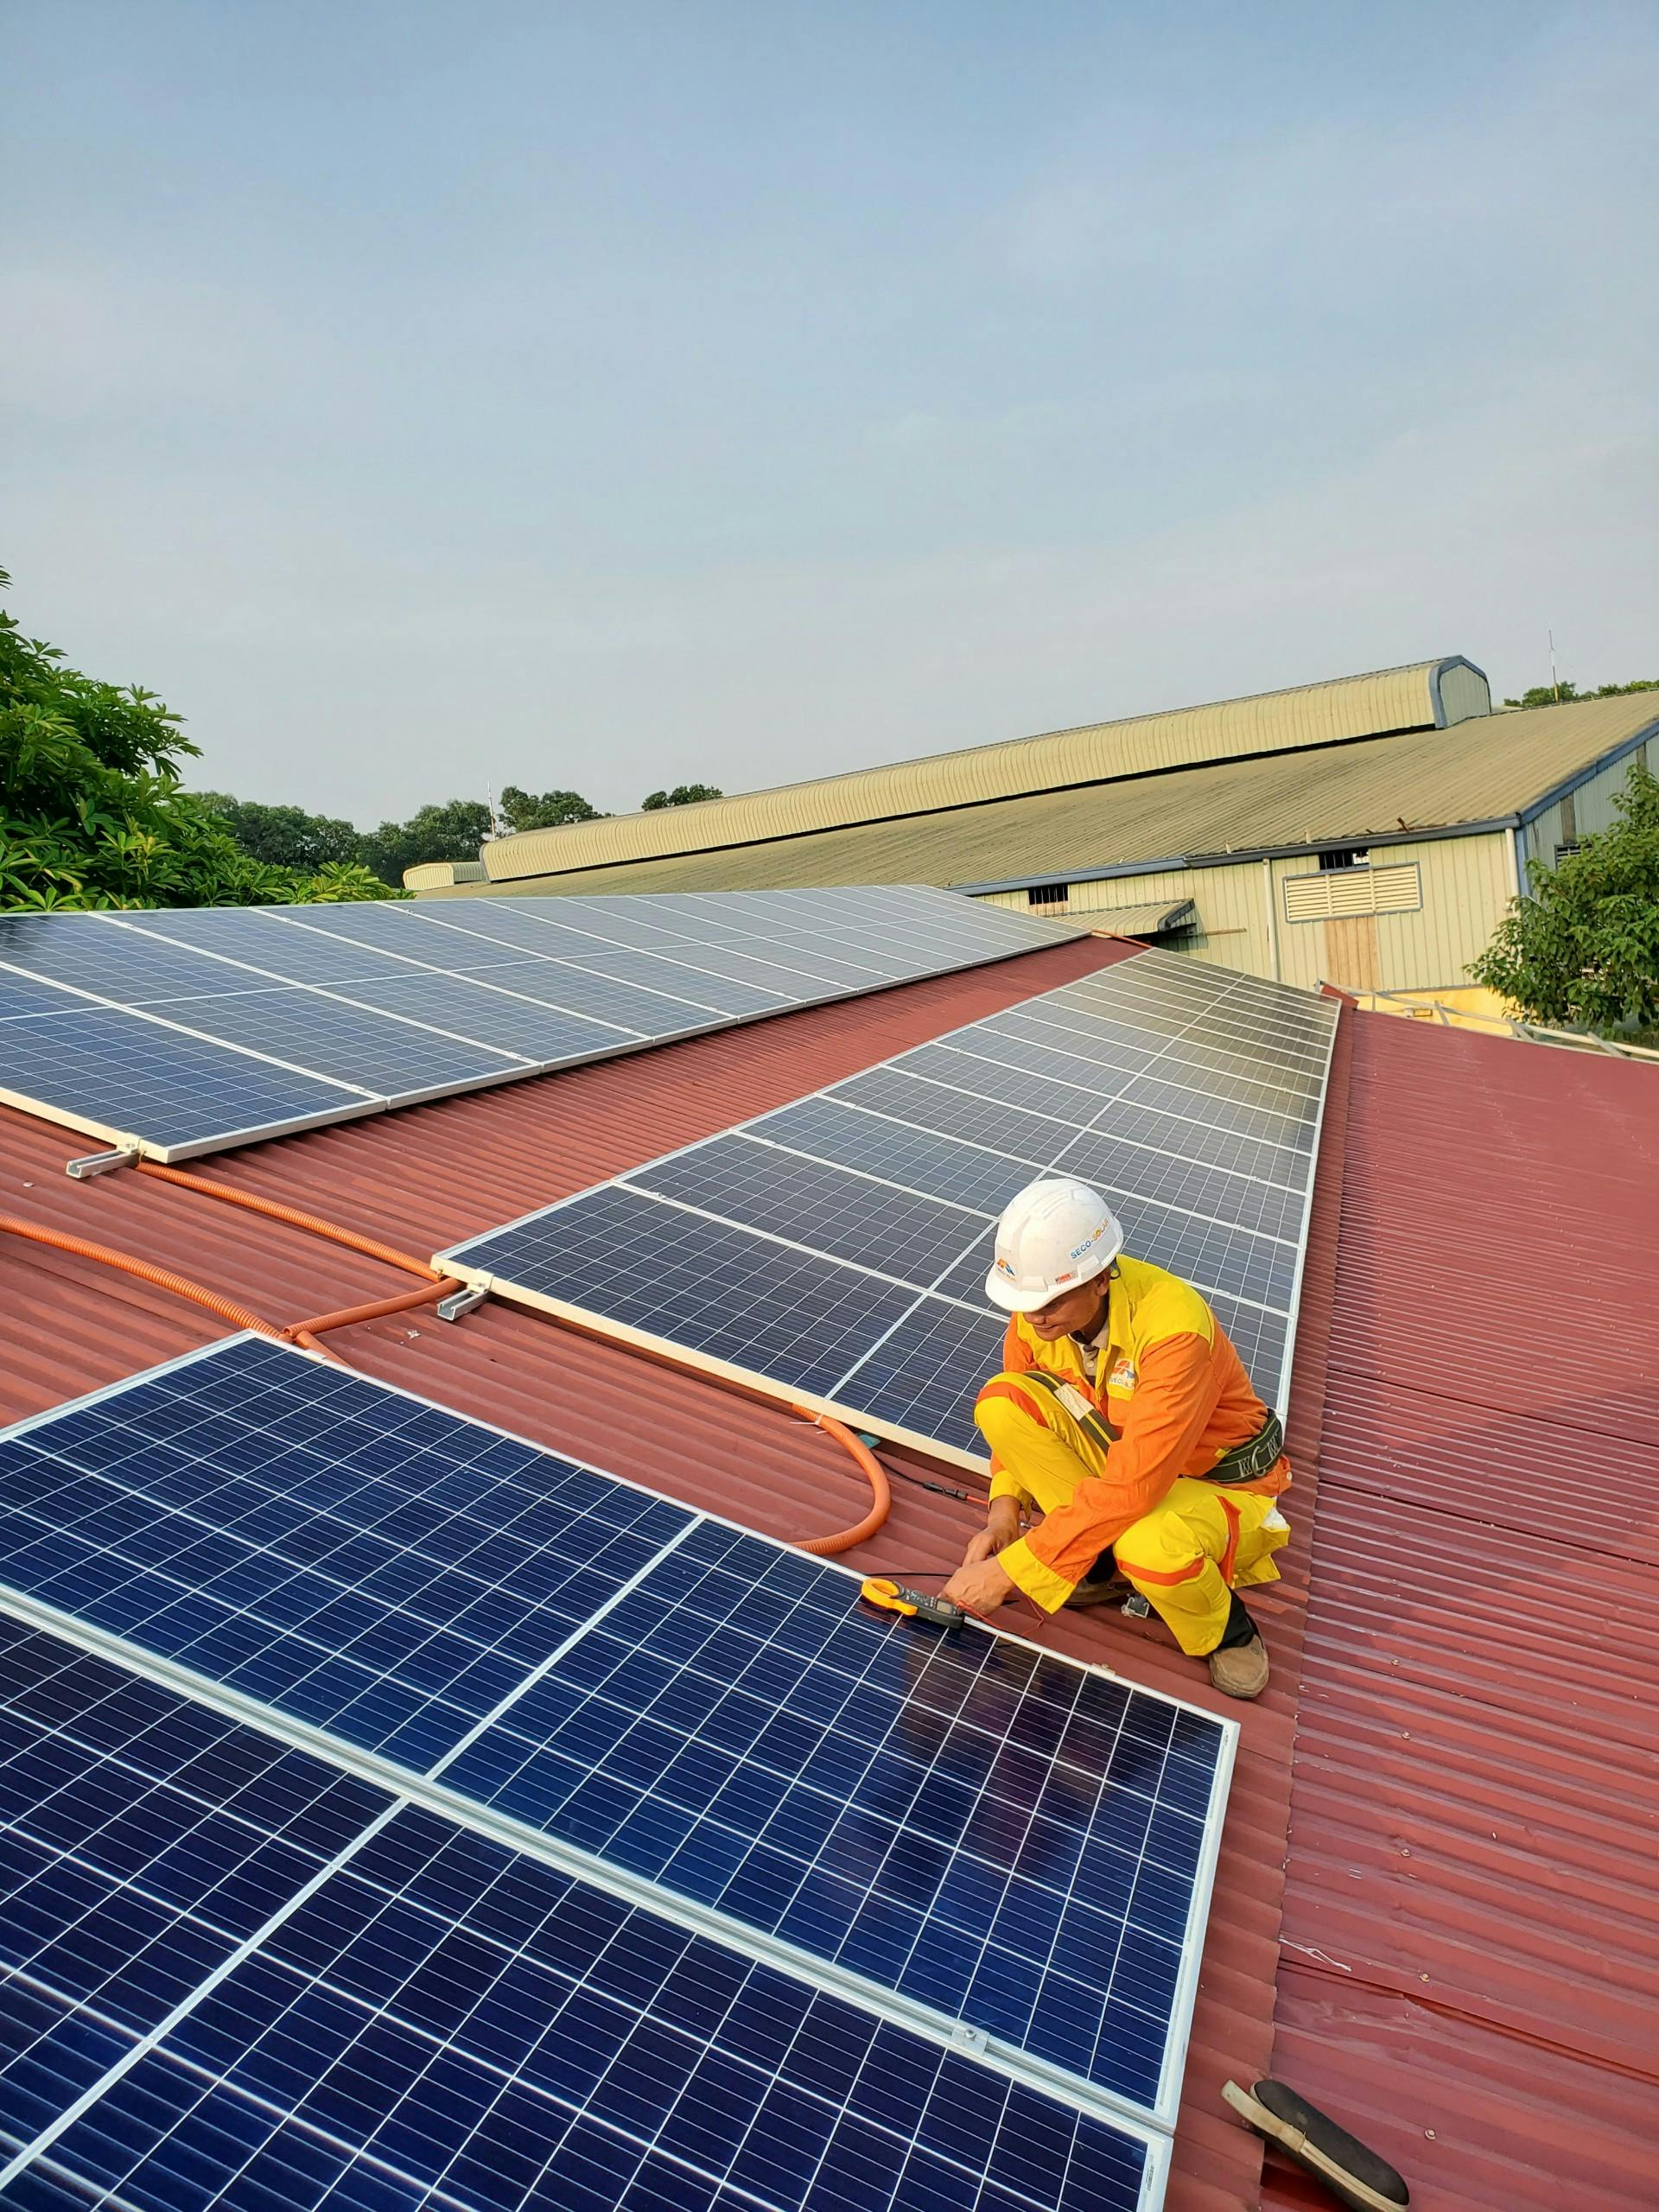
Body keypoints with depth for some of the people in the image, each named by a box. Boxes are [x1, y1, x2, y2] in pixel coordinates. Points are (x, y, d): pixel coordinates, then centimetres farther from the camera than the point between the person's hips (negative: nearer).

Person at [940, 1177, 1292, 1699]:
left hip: (1217, 1481, -5)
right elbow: (1016, 1417, 2)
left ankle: (1225, 1629, -3)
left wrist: (1009, 1570, -34)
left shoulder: (1175, 1327, -36)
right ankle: (1104, 1560, -3)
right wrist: (1004, 1511, -13)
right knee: (1000, 1402, -19)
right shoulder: (1040, 1299, -16)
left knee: (1150, 1546, -40)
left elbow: (1131, 1486, -37)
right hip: (1120, 1454, 6)